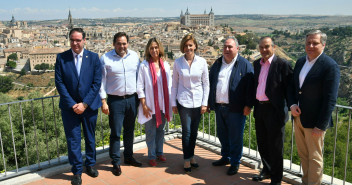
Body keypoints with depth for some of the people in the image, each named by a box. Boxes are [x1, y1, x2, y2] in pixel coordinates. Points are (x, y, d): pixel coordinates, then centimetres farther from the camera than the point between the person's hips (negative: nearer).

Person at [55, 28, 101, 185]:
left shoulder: (93, 57, -2)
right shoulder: (61, 58, -2)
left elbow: (97, 82, -5)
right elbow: (59, 83, -5)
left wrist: (85, 104, -12)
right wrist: (72, 104, -12)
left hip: (89, 105, 1)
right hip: (69, 106, -1)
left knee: (90, 137, 14)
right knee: (73, 140, 3)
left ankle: (90, 164, 35)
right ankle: (77, 171, 18)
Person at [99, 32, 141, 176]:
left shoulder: (134, 56, 5)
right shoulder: (106, 58, -5)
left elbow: (139, 76, 11)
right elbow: (102, 81, -5)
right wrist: (103, 101, -8)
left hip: (132, 99, 4)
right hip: (115, 100, -3)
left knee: (129, 130, 16)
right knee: (115, 133, 1)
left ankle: (129, 157, 32)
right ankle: (115, 162, 14)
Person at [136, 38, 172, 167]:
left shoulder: (165, 65, 5)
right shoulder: (144, 65, -7)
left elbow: (169, 85, 8)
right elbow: (140, 87, -7)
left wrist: (170, 105, 6)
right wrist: (144, 105, -10)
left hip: (163, 105, 4)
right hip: (150, 105, -3)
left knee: (160, 130, 15)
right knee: (151, 132, 5)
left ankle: (159, 152, 30)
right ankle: (151, 156, 19)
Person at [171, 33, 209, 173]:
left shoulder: (202, 62, 0)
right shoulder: (178, 62, 0)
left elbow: (206, 83, 4)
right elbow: (174, 84, 5)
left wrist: (204, 103, 0)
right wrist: (173, 103, 3)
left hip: (198, 102, 1)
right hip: (183, 102, -1)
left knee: (194, 131, 10)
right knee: (186, 131, 0)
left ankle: (191, 156, 28)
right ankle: (187, 160, 14)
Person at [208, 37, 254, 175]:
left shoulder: (244, 65, -4)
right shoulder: (217, 64, 12)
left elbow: (250, 86, -8)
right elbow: (210, 83, 15)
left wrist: (248, 105, -12)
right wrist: (209, 102, 12)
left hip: (236, 108, -5)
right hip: (219, 107, 5)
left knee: (235, 137, 3)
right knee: (222, 134, 17)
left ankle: (235, 162, 19)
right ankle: (225, 157, 36)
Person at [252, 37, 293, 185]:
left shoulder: (282, 64, -10)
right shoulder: (257, 64, 10)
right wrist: (253, 104, 14)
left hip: (274, 110, -6)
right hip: (259, 108, 7)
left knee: (275, 146, 5)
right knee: (262, 143, 18)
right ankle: (266, 170, 39)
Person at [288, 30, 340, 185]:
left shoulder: (330, 66, -15)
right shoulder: (300, 62, 7)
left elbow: (330, 99, -17)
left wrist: (321, 125, -18)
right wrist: (292, 105, -3)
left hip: (314, 121, -7)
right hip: (298, 117, 7)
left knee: (314, 157, 8)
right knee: (303, 154, 20)